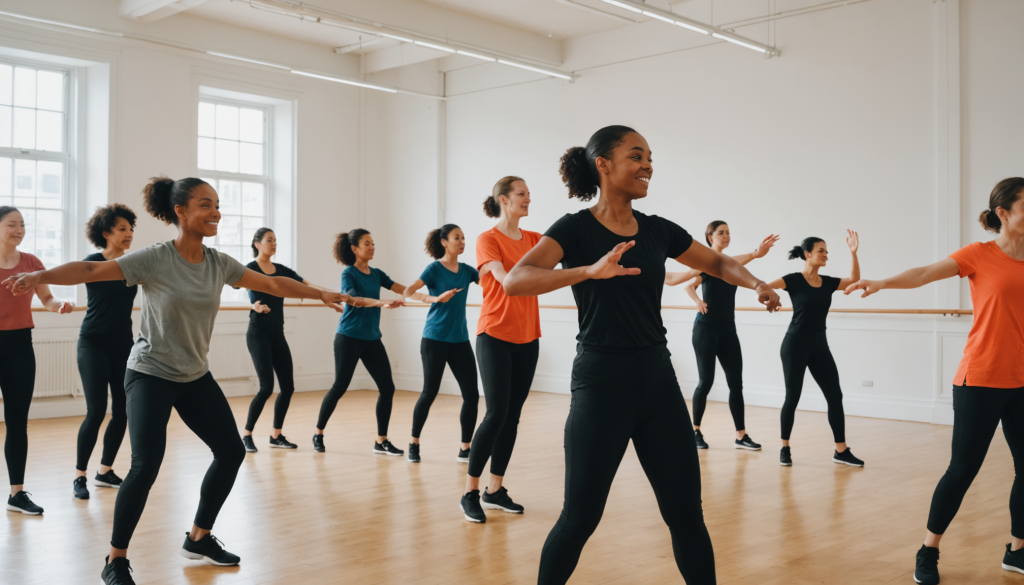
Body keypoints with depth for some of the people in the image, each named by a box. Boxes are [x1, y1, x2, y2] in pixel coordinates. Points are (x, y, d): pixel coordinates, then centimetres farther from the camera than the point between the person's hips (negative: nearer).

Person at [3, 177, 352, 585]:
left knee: (231, 451, 7)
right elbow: (92, 270, -26)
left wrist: (320, 294, 7)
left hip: (196, 377, 6)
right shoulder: (155, 260, -16)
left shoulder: (219, 264, -1)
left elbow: (273, 285, 7)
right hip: (150, 376, -6)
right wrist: (39, 276, -41)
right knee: (146, 464, -17)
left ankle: (198, 539, 27)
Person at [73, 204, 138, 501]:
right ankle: (79, 476, 3)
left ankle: (105, 471, 18)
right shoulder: (94, 262, -6)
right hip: (94, 344, -5)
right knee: (96, 411, -10)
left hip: (123, 345, 5)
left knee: (122, 411, 4)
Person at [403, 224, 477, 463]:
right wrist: (435, 298, -30)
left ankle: (465, 449, 8)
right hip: (435, 338, -5)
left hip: (460, 340, 5)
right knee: (430, 392, -1)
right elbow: (407, 292, -17)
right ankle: (414, 443, 17)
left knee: (471, 394, -2)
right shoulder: (434, 268, -6)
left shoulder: (466, 270, 10)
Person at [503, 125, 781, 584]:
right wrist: (590, 270, -37)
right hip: (601, 383, -5)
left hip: (658, 378, 5)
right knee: (580, 518, 2)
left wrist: (755, 283, 1)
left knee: (686, 513, 7)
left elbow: (717, 263, 23)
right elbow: (515, 281, -24)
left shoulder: (658, 230, 8)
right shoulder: (575, 228, -8)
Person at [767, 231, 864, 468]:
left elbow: (854, 280, 6)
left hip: (820, 345, 6)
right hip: (795, 343, -6)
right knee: (792, 397, -1)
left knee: (835, 395, 2)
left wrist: (853, 252, -5)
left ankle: (841, 451, 9)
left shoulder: (828, 282, 9)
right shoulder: (794, 280, -8)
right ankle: (785, 448, 15)